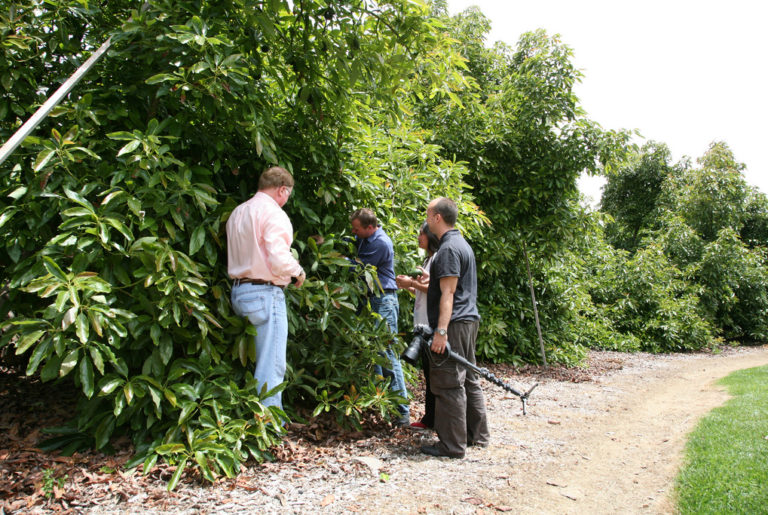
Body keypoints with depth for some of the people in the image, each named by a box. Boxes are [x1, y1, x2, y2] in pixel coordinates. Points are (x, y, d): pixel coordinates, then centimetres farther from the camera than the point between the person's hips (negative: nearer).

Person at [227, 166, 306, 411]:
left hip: (239, 289, 9)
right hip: (265, 292, -9)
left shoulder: (238, 212, 16)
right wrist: (298, 272, -2)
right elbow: (279, 260, -21)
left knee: (262, 361, 19)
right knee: (272, 366, -4)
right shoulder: (274, 213, -12)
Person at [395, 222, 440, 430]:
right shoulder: (428, 259, 21)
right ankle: (430, 418, 19)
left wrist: (413, 283, -12)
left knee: (432, 371, -5)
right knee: (428, 369, 12)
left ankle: (432, 419, 2)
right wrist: (410, 287, 10)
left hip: (432, 324, -10)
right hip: (424, 323, 10)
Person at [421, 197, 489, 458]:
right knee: (468, 379, 16)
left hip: (454, 325, -11)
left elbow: (448, 293, -20)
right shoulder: (462, 244, 19)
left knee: (449, 384, -5)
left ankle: (452, 445, 1)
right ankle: (477, 435, 25)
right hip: (469, 320, 11)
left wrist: (441, 330, -23)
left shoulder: (449, 248, -13)